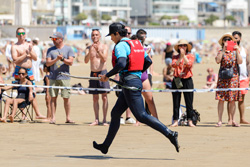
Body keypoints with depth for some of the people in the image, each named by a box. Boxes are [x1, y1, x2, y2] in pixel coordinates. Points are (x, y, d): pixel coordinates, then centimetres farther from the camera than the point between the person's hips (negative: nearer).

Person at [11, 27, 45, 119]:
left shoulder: (29, 45, 16)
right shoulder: (14, 47, -1)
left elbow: (35, 58, 10)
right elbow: (15, 60, -12)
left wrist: (30, 52, -8)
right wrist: (25, 54, -14)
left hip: (29, 71, 5)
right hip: (19, 70, -5)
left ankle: (38, 114, 10)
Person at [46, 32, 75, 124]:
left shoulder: (68, 49, 6)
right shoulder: (50, 50, 11)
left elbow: (70, 62, -2)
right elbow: (48, 63, 3)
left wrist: (62, 59, -18)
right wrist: (56, 59, -12)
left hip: (64, 77, -2)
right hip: (53, 77, 2)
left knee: (66, 98, -2)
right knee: (53, 97, -1)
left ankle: (68, 117, 6)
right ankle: (53, 118, 2)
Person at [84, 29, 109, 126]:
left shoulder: (104, 47, 0)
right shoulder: (89, 48, 9)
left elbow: (104, 59, -13)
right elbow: (86, 61, -4)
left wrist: (98, 50, -26)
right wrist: (90, 51, -19)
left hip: (102, 72, -3)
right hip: (93, 73, 3)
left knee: (104, 97, -6)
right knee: (95, 98, 5)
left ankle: (104, 120, -6)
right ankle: (96, 120, 8)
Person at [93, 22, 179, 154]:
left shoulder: (120, 45, -10)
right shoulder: (136, 44, 18)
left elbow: (121, 64, -25)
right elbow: (148, 61, 19)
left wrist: (107, 76, -14)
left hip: (130, 83, -10)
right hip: (137, 80, 10)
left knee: (141, 116, -12)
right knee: (115, 113, 16)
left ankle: (169, 134, -19)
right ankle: (105, 146, 23)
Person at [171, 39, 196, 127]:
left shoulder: (191, 56, 7)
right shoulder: (175, 57, 10)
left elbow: (189, 64, -12)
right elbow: (174, 65, -9)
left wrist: (184, 55, -15)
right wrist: (180, 56, -18)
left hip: (187, 80, -1)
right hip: (177, 80, 1)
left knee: (189, 102, 0)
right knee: (176, 102, 1)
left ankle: (189, 121, 7)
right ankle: (175, 121, 6)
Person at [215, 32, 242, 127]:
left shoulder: (235, 51, 9)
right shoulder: (221, 52, 5)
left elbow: (240, 62, -5)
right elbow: (218, 61, -14)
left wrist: (237, 51, -12)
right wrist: (224, 50, -17)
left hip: (233, 77, 1)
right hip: (223, 77, -1)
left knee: (232, 100, 2)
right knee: (221, 99, -5)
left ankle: (233, 120, 9)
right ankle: (220, 120, -2)